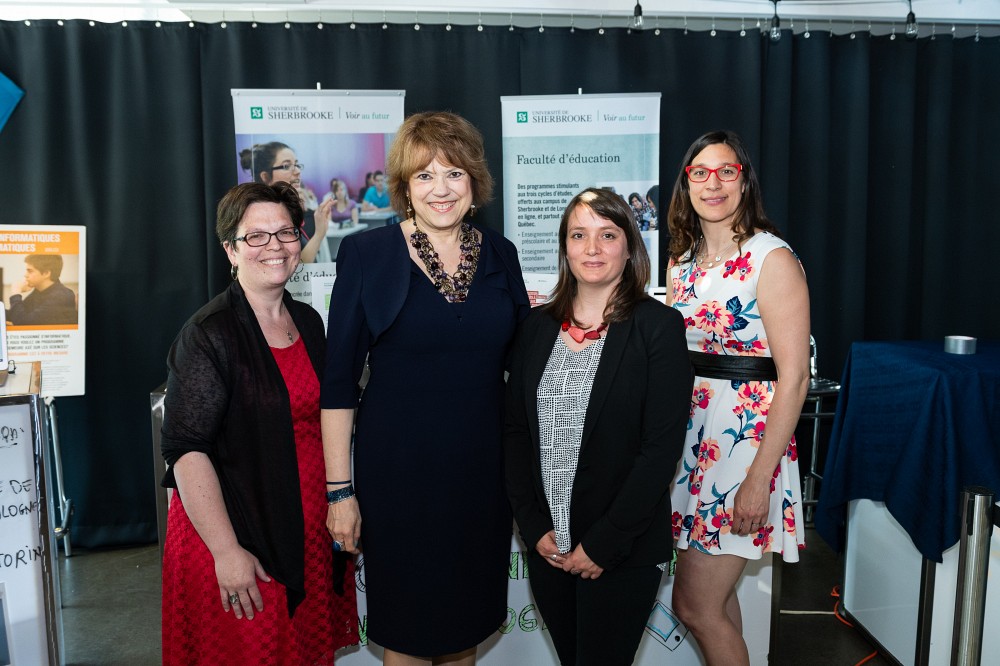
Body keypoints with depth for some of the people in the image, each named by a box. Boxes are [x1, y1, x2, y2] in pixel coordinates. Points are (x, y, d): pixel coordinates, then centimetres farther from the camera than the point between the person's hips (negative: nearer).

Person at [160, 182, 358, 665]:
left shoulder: (308, 321, 6)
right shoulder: (208, 334, -14)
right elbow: (186, 450, -18)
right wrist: (226, 551, -20)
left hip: (312, 533, 6)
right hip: (238, 537, -6)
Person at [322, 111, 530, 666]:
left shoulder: (499, 254, 3)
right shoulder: (366, 253, -7)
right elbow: (338, 381, -7)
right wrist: (340, 490, -8)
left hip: (482, 469, 4)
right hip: (398, 471, -3)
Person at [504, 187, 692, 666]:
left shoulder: (658, 326, -7)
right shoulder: (537, 326, 5)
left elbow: (662, 446, -12)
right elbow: (515, 431, 5)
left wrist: (604, 543, -13)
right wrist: (534, 528, -3)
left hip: (624, 550, -4)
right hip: (547, 545, 4)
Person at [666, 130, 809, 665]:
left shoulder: (771, 259, -11)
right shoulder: (682, 261, 10)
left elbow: (793, 377, -15)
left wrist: (758, 479, -19)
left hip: (746, 436, -6)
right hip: (689, 434, 7)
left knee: (695, 607, -1)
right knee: (715, 599, 16)